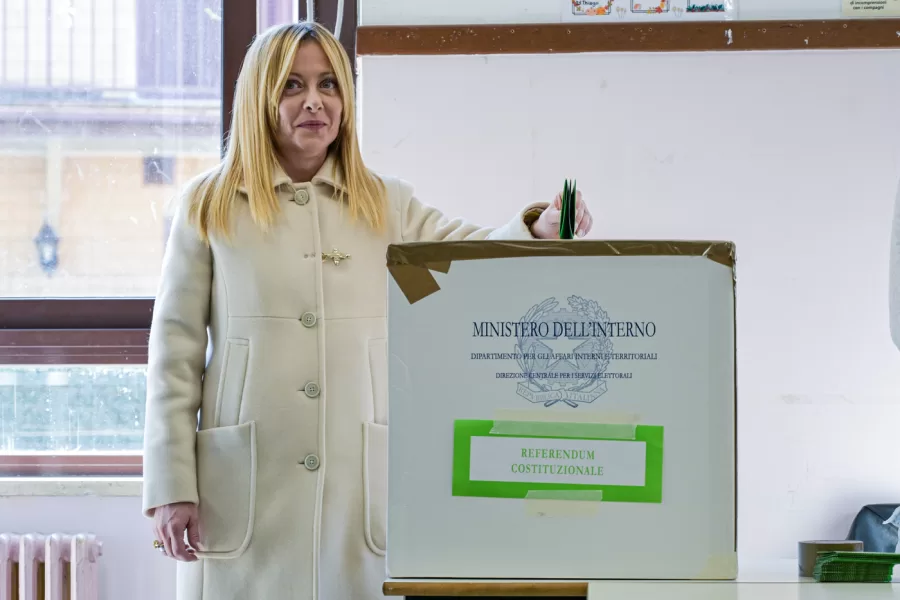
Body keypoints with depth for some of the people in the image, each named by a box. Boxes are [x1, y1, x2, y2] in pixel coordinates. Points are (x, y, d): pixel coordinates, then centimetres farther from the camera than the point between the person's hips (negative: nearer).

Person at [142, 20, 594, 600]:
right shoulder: (208, 205, 5)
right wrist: (171, 488, -3)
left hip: (359, 488, 2)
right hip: (244, 492, -1)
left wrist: (539, 228, -23)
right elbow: (175, 351, 3)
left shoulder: (387, 204, 12)